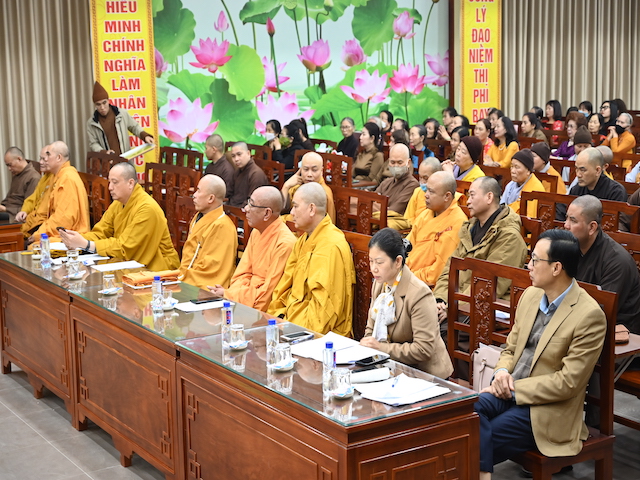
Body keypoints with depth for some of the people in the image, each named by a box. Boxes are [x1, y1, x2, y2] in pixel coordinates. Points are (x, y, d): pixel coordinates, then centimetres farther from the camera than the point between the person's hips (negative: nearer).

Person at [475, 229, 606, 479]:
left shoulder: (590, 316, -15)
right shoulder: (530, 295, 7)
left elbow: (568, 382, -16)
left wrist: (514, 389, -16)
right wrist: (502, 372, -6)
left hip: (546, 409, -6)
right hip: (509, 392, 6)